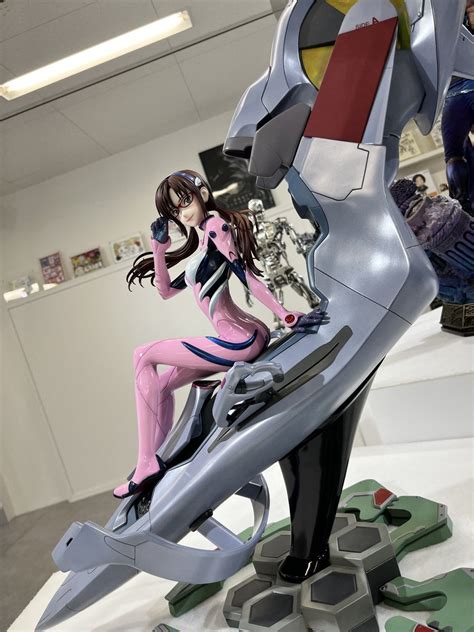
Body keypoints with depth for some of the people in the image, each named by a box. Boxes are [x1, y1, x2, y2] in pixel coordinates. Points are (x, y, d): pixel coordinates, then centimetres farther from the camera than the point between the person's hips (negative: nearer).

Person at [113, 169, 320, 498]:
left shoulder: (215, 225, -5)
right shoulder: (201, 249, 21)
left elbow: (248, 276, -14)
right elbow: (166, 290, 23)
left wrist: (288, 317, -20)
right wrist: (159, 246, 13)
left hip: (240, 340, -10)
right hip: (249, 336, 10)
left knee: (144, 356, 0)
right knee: (162, 384, 18)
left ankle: (147, 463, 1)